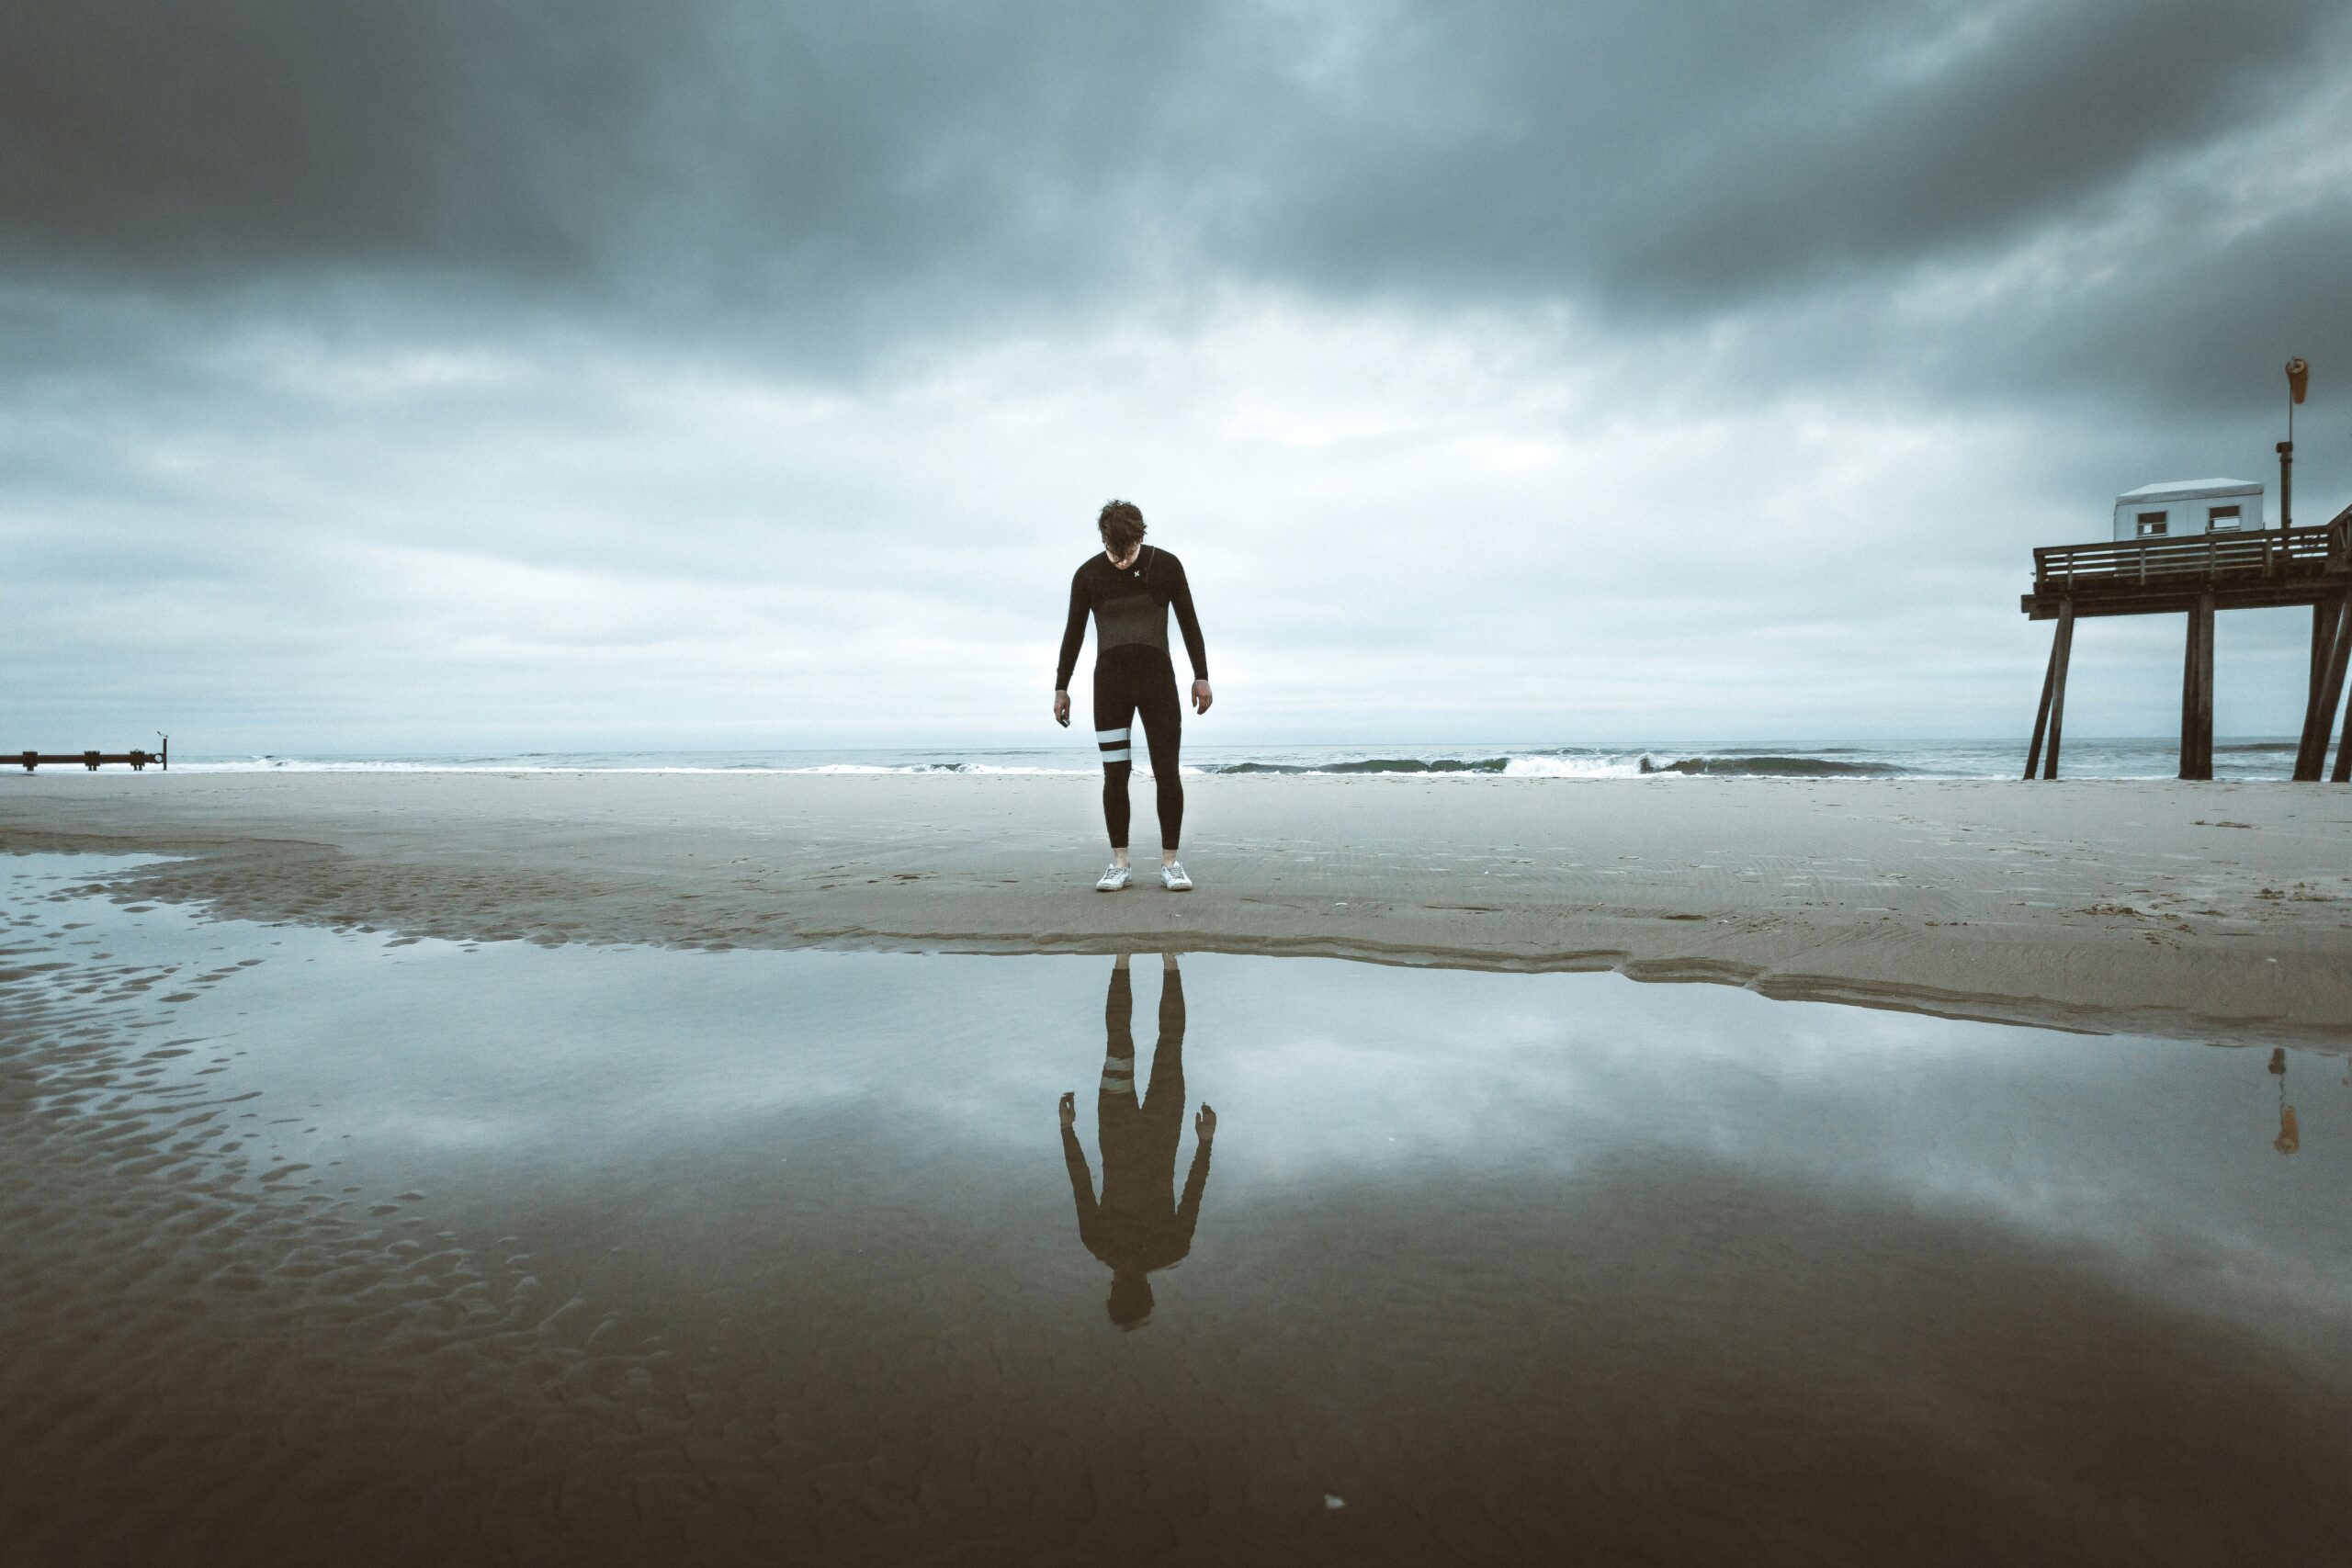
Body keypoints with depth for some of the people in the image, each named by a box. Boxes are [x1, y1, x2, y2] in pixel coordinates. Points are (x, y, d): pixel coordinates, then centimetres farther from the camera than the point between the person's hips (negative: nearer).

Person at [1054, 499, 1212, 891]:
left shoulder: (1166, 565, -2)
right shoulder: (1088, 574, 1)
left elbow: (1189, 623, 4)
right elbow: (1073, 633, 8)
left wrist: (1201, 677, 0)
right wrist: (1061, 687, 7)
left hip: (1157, 676, -1)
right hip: (1109, 682, 1)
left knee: (1167, 773, -5)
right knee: (1115, 776, -1)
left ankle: (1170, 863, 2)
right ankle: (1119, 865, 6)